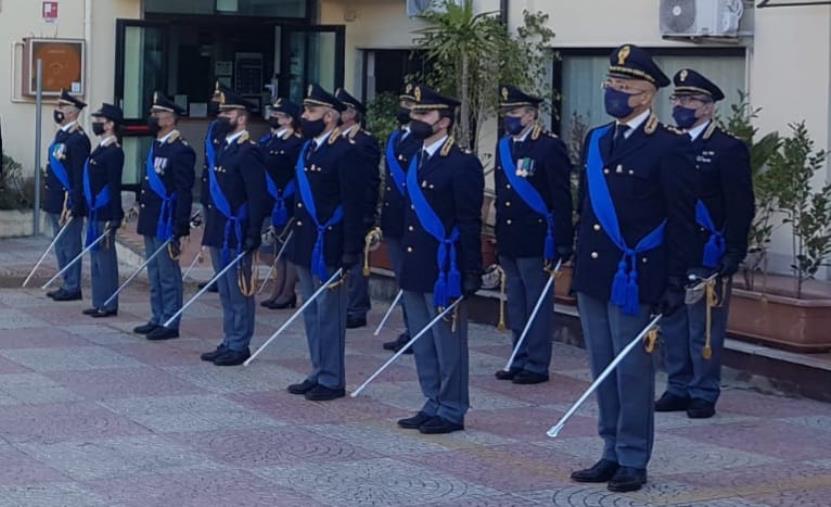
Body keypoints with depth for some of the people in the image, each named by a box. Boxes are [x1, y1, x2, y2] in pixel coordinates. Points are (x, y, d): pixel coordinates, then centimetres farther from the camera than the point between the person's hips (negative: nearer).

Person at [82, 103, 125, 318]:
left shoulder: (114, 152, -15)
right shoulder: (100, 149, 14)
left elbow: (114, 186, -18)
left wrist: (112, 219, -21)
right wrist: (89, 213, 18)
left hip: (105, 214, -9)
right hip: (95, 212, 10)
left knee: (105, 257, -3)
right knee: (96, 258, 13)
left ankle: (109, 305, 4)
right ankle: (99, 303, 21)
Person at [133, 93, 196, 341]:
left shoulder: (180, 150, -14)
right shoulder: (155, 146, 14)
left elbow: (184, 192, -18)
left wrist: (178, 228, -20)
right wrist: (141, 208, 16)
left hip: (166, 223, -9)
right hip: (151, 222, 9)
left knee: (168, 274, -3)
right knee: (154, 274, 15)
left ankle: (170, 324, 3)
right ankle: (158, 319, 24)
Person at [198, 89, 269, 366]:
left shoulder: (248, 152, -14)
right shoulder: (223, 147, 14)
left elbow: (258, 197, -19)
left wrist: (253, 236, -22)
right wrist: (210, 226, 15)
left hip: (235, 234, -9)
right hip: (219, 232, 10)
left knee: (239, 292, -2)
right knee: (226, 293, 15)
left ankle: (239, 346, 4)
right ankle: (228, 343, 22)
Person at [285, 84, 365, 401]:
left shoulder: (344, 152, -14)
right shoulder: (307, 148, 13)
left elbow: (354, 205, -16)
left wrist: (350, 253, -18)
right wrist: (294, 239, 15)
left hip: (327, 247, -9)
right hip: (305, 245, 9)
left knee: (329, 313, -1)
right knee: (312, 312, 14)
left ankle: (332, 380, 7)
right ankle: (318, 374, 23)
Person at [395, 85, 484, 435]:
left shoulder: (462, 164, -11)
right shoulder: (416, 162, 15)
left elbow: (470, 224, -14)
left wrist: (471, 274, -17)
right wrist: (405, 266, 16)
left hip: (443, 271, -8)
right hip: (414, 270, 8)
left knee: (448, 344, 0)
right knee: (423, 345, 14)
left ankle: (451, 411, 9)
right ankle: (433, 405, 24)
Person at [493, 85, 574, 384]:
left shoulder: (549, 147, -11)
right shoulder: (504, 147, 13)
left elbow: (561, 200, -13)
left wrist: (562, 244, -15)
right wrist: (498, 237, 16)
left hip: (535, 242, -8)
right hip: (509, 241, 8)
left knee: (537, 305, -1)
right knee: (516, 306, 14)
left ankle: (537, 365, 7)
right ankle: (520, 360, 23)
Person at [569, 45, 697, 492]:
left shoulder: (668, 147, -8)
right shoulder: (595, 140, 12)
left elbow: (680, 221, -9)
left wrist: (674, 284, -11)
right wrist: (577, 264, 13)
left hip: (634, 278, -6)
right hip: (593, 275, 7)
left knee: (632, 370, 1)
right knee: (604, 371, 12)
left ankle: (633, 461, 11)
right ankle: (612, 453, 21)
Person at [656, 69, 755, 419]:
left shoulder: (729, 149, -5)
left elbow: (741, 207, -8)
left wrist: (733, 256, -14)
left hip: (706, 257, -6)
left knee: (704, 330, 0)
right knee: (672, 328, 10)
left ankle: (704, 395, 9)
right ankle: (678, 389, 20)